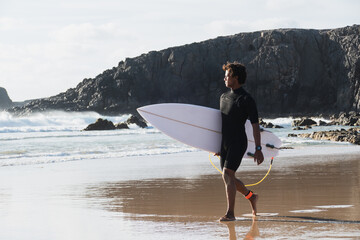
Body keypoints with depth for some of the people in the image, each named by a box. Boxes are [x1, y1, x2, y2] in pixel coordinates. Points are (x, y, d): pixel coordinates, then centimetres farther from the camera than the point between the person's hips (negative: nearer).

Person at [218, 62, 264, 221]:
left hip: (238, 143, -8)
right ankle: (251, 197, 34)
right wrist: (218, 146, 24)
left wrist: (258, 149, -15)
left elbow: (255, 125, -10)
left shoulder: (246, 99, -9)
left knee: (227, 174, -18)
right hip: (225, 143, 8)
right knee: (228, 178, 11)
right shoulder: (224, 97, 14)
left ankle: (230, 213, -16)